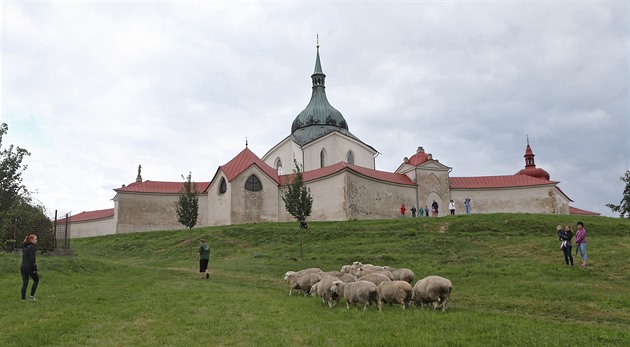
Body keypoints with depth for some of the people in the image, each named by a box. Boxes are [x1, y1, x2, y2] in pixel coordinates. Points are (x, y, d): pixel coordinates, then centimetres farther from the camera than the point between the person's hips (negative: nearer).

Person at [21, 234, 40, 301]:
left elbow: (24, 257, 17)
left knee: (24, 283, 8)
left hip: (23, 267, 7)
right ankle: (31, 296, 10)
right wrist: (34, 269, -16)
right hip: (29, 267, -7)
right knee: (36, 280, 11)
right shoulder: (32, 247, -11)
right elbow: (32, 258, -17)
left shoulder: (25, 247, 15)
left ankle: (23, 298, 5)